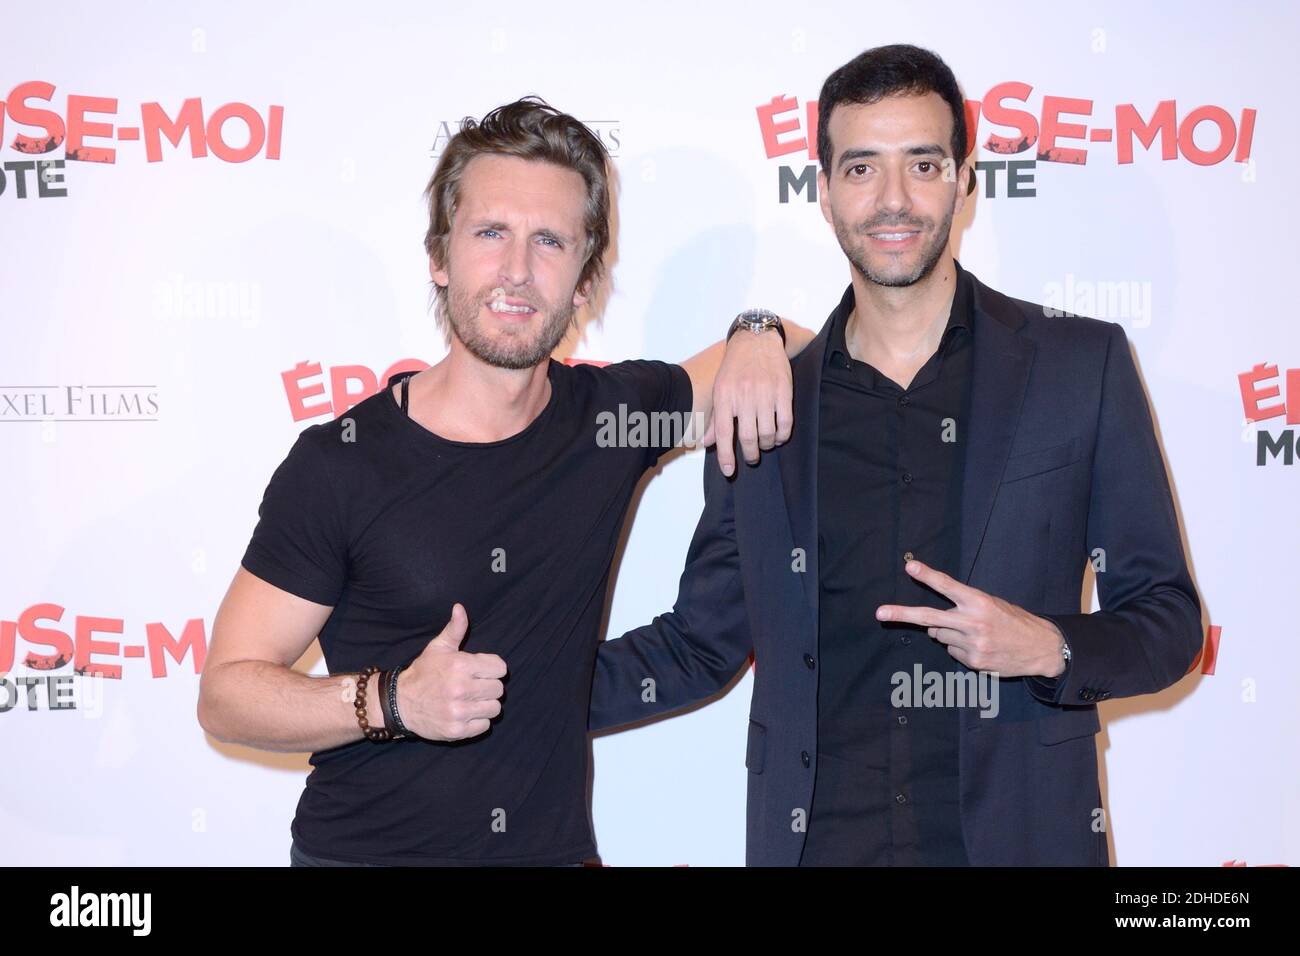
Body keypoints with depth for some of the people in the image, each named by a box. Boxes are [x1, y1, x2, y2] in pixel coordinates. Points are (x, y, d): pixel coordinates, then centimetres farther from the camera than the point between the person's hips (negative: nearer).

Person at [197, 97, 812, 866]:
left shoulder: (614, 414, -3)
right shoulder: (340, 464, -13)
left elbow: (804, 350, 13)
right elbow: (226, 693, -9)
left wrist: (759, 338, -10)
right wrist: (391, 701, -25)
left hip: (555, 846, 3)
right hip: (362, 847, -3)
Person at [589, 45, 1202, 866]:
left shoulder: (1083, 366, -3)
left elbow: (1169, 619, 2)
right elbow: (700, 644, 9)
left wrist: (1052, 649, -18)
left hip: (1018, 832, -1)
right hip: (814, 836, 2)